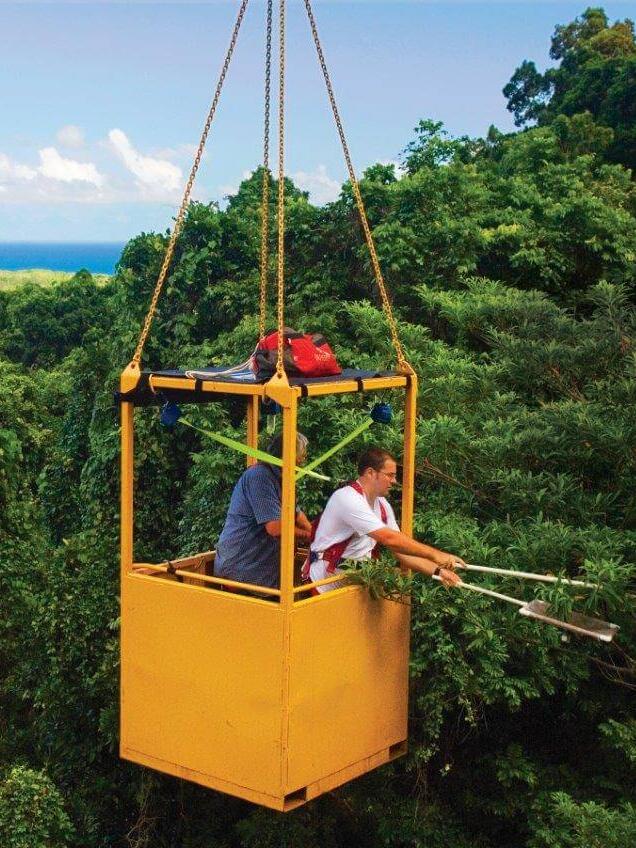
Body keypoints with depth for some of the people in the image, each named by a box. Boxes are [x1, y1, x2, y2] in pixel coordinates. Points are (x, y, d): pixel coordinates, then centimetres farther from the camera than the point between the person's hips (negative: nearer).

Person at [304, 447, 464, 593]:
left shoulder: (382, 505, 7)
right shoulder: (347, 498, -20)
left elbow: (401, 550, 7)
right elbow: (389, 539, -27)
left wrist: (437, 570, -7)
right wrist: (435, 555, -23)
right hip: (326, 586, -7)